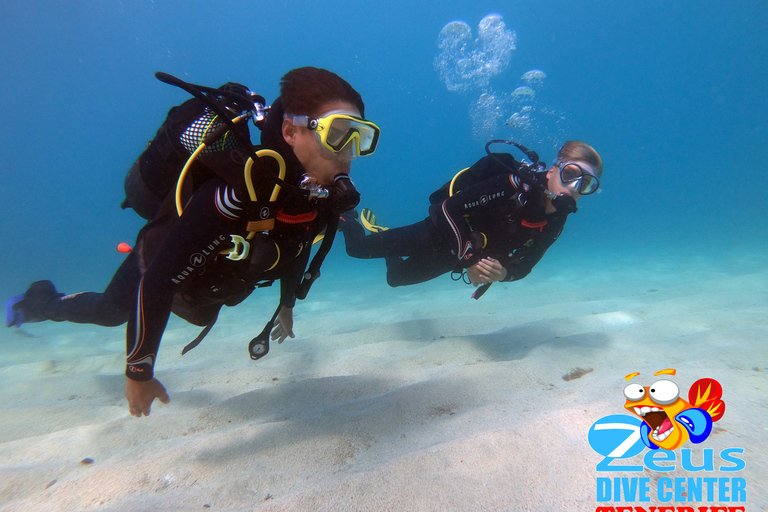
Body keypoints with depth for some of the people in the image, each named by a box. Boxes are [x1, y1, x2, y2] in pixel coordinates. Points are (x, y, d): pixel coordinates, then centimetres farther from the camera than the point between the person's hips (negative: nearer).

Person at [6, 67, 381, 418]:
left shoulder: (319, 187, -24)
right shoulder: (240, 193, -47)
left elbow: (295, 241, -3)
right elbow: (157, 280, -39)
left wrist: (286, 306, 7)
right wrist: (138, 373, -27)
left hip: (211, 274, 5)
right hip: (157, 267, -5)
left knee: (201, 313, 37)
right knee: (111, 311, 26)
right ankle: (37, 303, 55)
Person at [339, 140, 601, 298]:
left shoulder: (554, 223, -10)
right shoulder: (516, 185, -31)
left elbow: (522, 265, 0)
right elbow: (450, 207, -31)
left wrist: (503, 273, -24)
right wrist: (468, 262, -31)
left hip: (451, 257, 6)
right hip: (438, 233, -6)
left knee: (394, 277, 23)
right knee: (358, 247, 0)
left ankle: (379, 230, 50)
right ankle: (346, 217, 33)